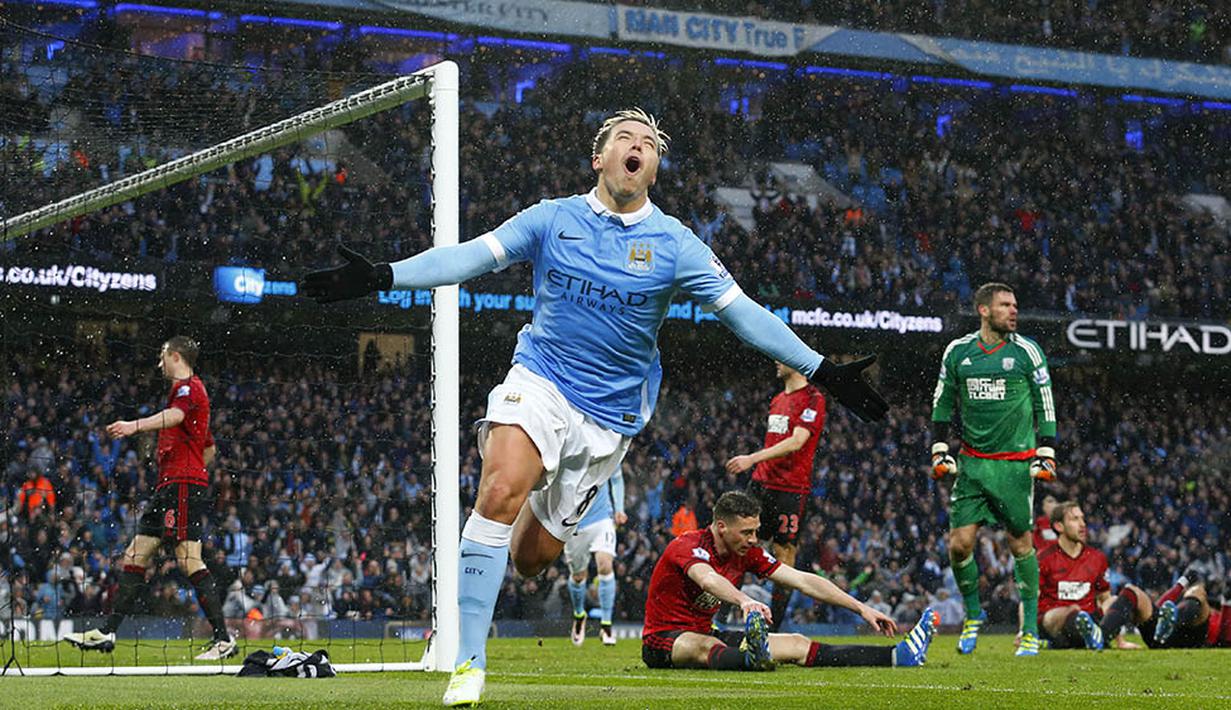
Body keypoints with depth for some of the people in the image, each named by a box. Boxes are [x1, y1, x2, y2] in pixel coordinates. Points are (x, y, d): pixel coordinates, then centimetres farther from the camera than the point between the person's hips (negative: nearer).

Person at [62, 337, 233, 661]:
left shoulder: (188, 387, -5)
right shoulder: (187, 390, 26)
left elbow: (174, 415, -30)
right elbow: (209, 449, 34)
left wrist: (135, 426, -43)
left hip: (183, 485, -11)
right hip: (169, 488, 11)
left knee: (189, 559, -16)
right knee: (135, 556, 9)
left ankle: (223, 639, -18)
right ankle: (107, 632, 11)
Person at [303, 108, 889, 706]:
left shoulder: (673, 244, 0)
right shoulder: (553, 219, 2)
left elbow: (741, 312, -2)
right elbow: (469, 257, -3)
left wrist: (822, 372, -10)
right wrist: (380, 277, -16)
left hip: (611, 412, 1)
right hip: (539, 381, -1)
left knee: (531, 556, 2)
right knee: (500, 494, -28)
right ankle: (468, 661, -22)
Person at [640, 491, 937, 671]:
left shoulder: (747, 554, 3)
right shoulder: (687, 546, -20)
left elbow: (803, 581, 4)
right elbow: (707, 579, -43)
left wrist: (862, 608, 0)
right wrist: (745, 601, -63)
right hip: (663, 641, -7)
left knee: (797, 644, -4)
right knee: (705, 646, -43)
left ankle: (898, 655, -12)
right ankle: (752, 659, -78)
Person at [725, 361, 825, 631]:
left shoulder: (812, 399, -8)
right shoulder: (778, 400, 18)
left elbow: (797, 442, -18)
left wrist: (753, 458, -24)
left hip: (791, 488, -7)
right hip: (762, 482, 7)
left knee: (785, 551, -3)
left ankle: (773, 626, 0)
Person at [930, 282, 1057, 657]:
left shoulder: (1026, 351, -1)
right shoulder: (957, 352, 5)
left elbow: (1045, 405, 5)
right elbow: (942, 404, 16)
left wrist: (1045, 455, -1)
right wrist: (940, 451, 9)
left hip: (1015, 463, -2)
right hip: (972, 463, 2)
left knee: (1021, 545, 0)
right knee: (960, 543, -5)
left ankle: (1030, 629, 12)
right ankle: (973, 614, 19)